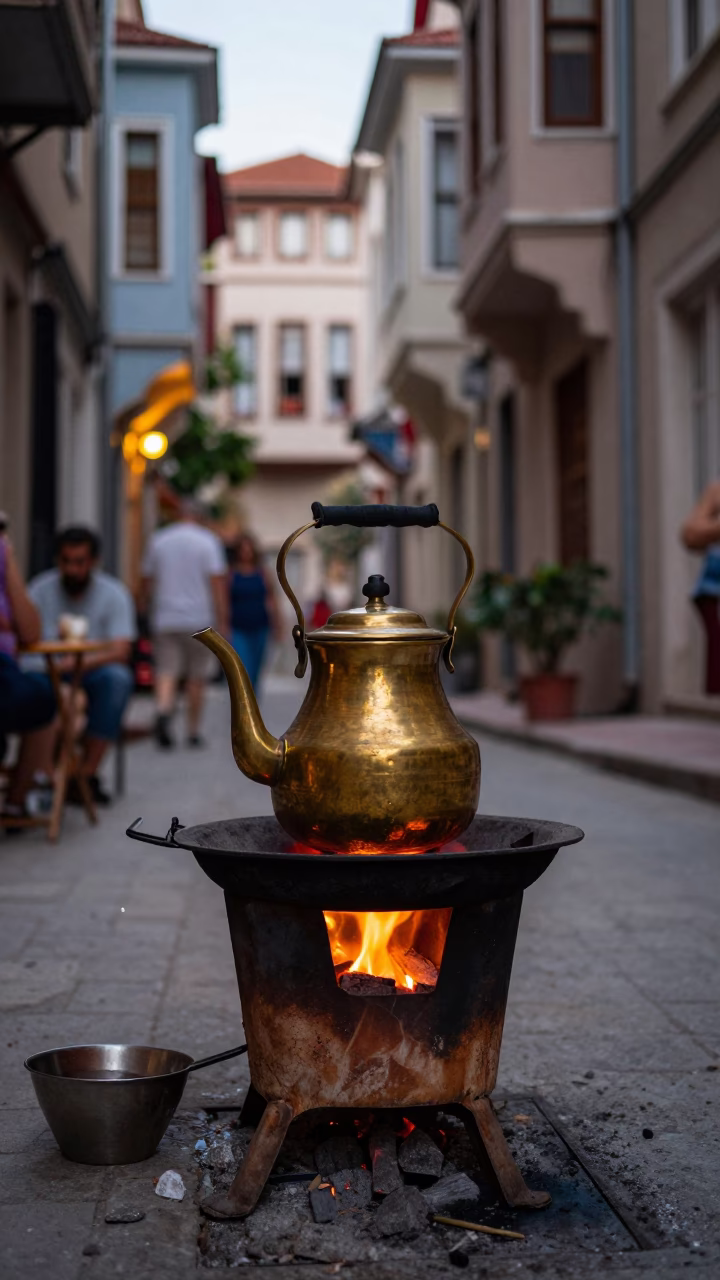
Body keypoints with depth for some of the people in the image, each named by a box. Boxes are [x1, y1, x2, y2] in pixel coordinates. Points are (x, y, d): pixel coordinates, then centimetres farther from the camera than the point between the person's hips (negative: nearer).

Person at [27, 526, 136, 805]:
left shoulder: (114, 594, -5)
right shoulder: (41, 589, 0)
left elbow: (120, 652, -18)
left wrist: (74, 664, -34)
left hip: (93, 677, 0)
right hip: (51, 676, 1)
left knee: (117, 677, -35)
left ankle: (87, 773, -29)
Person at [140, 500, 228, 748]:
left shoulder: (157, 540, 7)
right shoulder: (209, 542, -2)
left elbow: (146, 581, 11)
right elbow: (217, 582, -9)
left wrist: (143, 609, 23)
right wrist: (222, 621, -7)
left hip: (165, 619, 2)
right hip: (199, 619, -1)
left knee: (166, 672, -1)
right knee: (197, 677, 9)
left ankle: (163, 711, -30)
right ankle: (193, 732, 14)